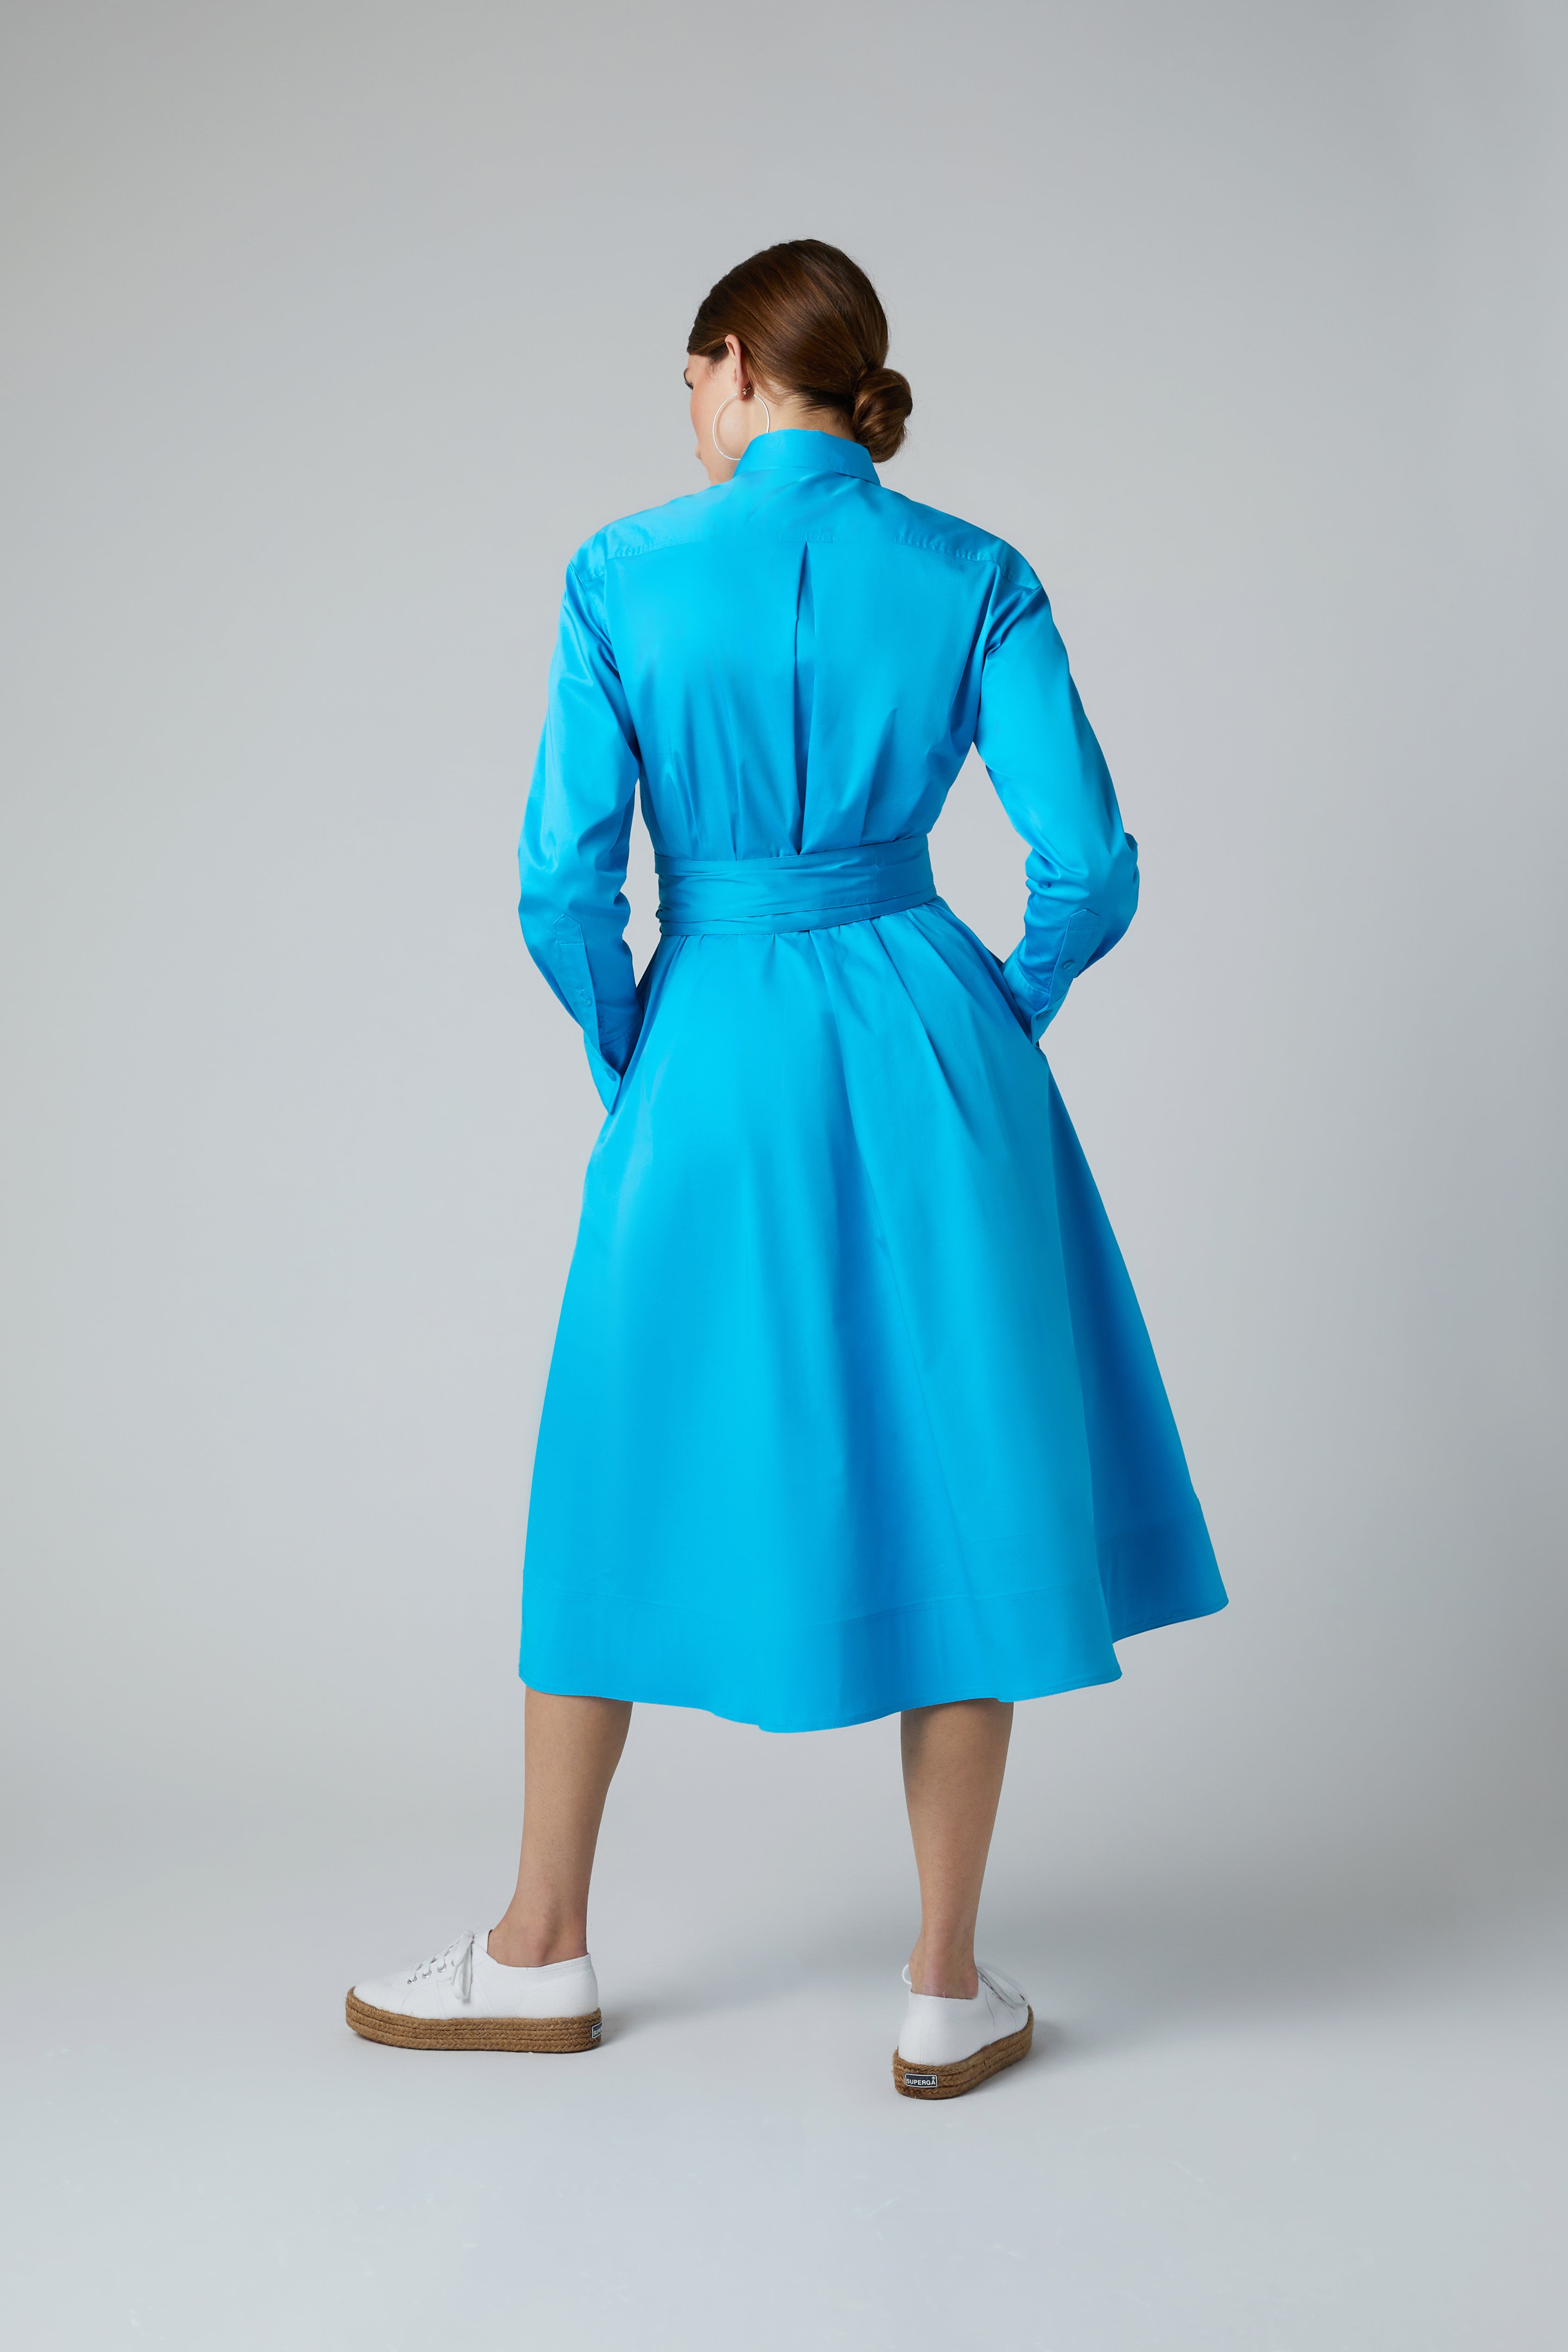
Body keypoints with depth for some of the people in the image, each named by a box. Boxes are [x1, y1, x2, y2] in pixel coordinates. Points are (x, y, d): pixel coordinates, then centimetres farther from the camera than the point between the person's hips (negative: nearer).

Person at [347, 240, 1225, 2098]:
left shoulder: (625, 576, -4)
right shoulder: (977, 580, 0)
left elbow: (564, 882, -8)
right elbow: (1091, 868, -6)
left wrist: (629, 1060, 8)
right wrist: (1003, 1019, 11)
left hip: (714, 1057, -1)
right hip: (930, 1046, 1)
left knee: (635, 1476, 14)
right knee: (953, 1478, 10)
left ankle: (542, 1954, 27)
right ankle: (949, 1993, 17)